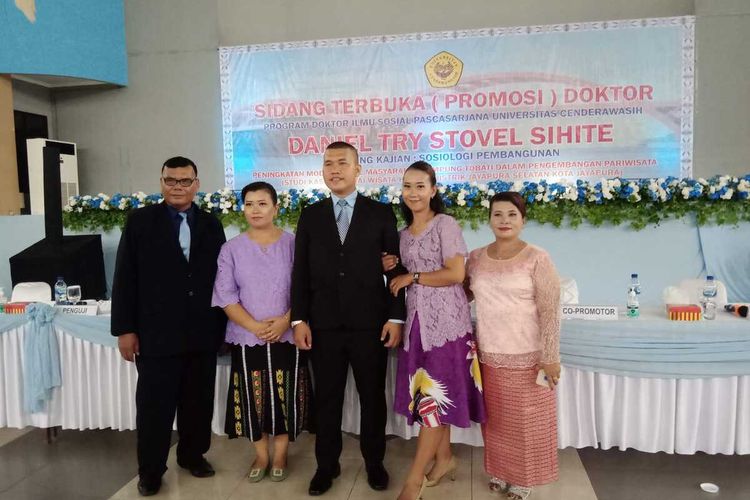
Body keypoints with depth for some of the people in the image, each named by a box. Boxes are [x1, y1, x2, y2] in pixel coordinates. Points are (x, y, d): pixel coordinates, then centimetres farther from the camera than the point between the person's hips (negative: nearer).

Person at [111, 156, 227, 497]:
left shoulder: (211, 225, 7)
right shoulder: (140, 221, 0)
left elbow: (219, 277, 8)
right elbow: (125, 278, -3)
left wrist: (221, 326, 6)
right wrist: (125, 329, -7)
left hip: (202, 333, 3)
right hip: (155, 333, -2)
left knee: (198, 402, 14)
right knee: (154, 406, 7)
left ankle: (192, 454, 34)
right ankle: (150, 470, 25)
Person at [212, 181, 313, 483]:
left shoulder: (293, 243, -1)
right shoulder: (231, 248, 3)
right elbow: (226, 296, -2)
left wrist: (286, 321, -16)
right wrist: (255, 326, -14)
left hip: (286, 336, -1)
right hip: (247, 338, 1)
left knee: (285, 397, 7)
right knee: (254, 398, 8)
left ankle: (280, 455, 26)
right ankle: (261, 456, 27)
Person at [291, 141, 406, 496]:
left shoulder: (381, 213, 2)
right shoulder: (310, 215, 8)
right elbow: (301, 271, 6)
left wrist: (396, 317, -5)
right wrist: (299, 319, -2)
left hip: (370, 323, -1)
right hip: (324, 324, 2)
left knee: (373, 397, 11)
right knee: (326, 399, 11)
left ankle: (374, 462, 30)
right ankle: (327, 464, 28)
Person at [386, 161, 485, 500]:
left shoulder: (446, 224, -7)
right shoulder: (404, 233, 13)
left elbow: (455, 273, -16)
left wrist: (412, 277, -10)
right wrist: (391, 269, 2)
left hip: (445, 320, -6)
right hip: (418, 320, 7)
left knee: (436, 395, -3)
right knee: (431, 394, 10)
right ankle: (444, 459, 26)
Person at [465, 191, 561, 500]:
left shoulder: (537, 259, -11)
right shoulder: (476, 258, 2)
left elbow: (550, 311, -12)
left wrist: (550, 357, -14)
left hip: (526, 356, -4)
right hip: (488, 354, 4)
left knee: (526, 420, 10)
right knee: (495, 417, 17)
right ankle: (500, 470, 36)